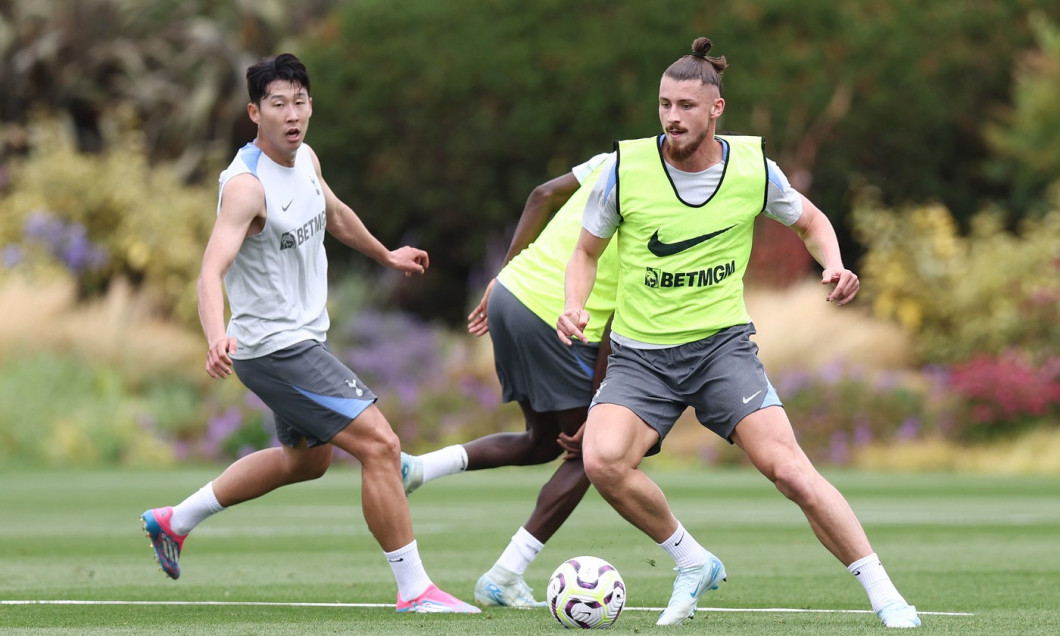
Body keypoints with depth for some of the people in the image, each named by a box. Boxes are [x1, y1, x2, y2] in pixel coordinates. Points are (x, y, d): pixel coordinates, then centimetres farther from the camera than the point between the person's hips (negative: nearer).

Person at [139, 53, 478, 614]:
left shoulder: (305, 159, 3)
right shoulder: (246, 184, -24)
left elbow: (334, 213, 25)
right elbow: (212, 272, -34)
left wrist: (385, 255, 41)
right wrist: (217, 337, -52)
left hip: (301, 338, 10)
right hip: (274, 349, -10)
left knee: (307, 458, 27)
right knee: (380, 445, -15)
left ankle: (174, 521, 35)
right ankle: (414, 590, -8)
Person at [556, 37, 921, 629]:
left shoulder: (753, 165, -4)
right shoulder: (626, 168, -7)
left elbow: (810, 221, 15)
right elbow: (587, 251, 9)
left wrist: (834, 265, -6)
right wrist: (575, 308, -10)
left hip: (723, 342, -1)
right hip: (640, 353, 1)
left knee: (792, 470, -17)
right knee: (602, 460, -26)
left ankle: (886, 598, -6)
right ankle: (694, 564, -2)